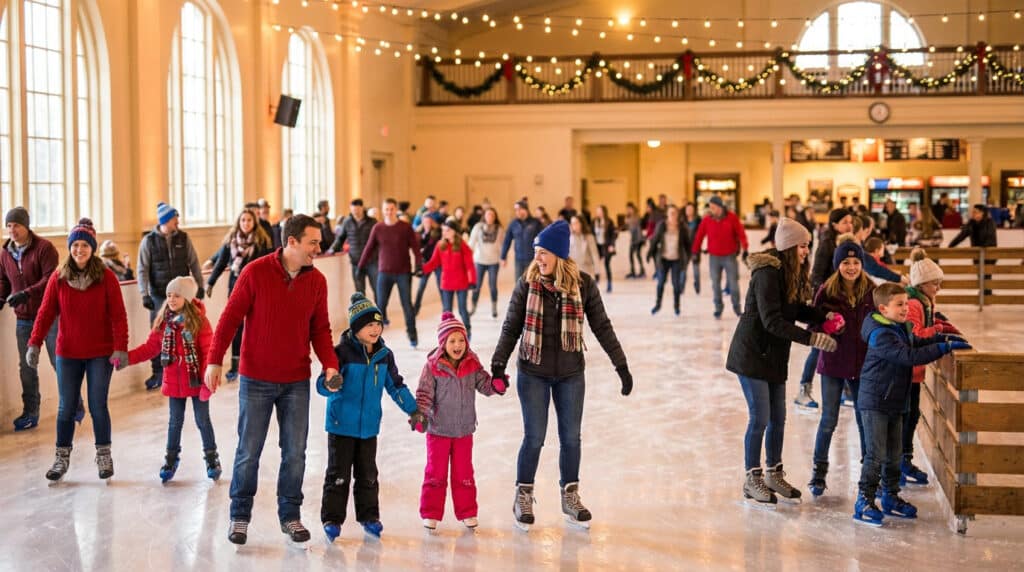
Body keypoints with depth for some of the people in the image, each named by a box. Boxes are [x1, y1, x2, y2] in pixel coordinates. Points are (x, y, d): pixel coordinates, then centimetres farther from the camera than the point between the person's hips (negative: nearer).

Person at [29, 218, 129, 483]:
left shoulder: (106, 277, -6)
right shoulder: (58, 278, -1)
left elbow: (118, 315, -9)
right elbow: (46, 313, -3)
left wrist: (120, 347, -19)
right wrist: (34, 344, -13)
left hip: (100, 354, -2)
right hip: (68, 354, 2)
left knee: (98, 406, 2)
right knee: (66, 408, 8)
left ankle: (103, 455, 17)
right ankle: (62, 458, 20)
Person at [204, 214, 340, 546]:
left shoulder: (317, 281, 0)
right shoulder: (256, 273, -11)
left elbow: (320, 329, 6)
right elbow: (230, 318, -8)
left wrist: (329, 364, -8)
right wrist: (214, 361, -12)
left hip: (297, 382, 3)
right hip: (256, 379, -3)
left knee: (295, 452, 7)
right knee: (249, 451, 5)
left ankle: (290, 515, 22)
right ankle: (240, 515, 20)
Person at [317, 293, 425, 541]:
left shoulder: (384, 354, 2)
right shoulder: (342, 352, -16)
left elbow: (396, 385, 14)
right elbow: (322, 383, -20)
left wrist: (413, 410, 14)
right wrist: (330, 384, -44)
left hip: (369, 425, 5)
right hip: (342, 425, -5)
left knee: (368, 474, 13)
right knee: (338, 474, 1)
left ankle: (368, 516, 26)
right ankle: (332, 519, 11)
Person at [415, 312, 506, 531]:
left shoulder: (472, 364, -3)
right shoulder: (433, 366, -13)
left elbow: (484, 384, -2)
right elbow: (424, 394, -11)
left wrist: (497, 384, -23)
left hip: (464, 430, 3)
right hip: (438, 430, -3)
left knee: (464, 474, 12)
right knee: (436, 473, 7)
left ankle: (467, 513, 23)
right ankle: (430, 514, 18)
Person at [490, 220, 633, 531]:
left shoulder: (583, 284, -7)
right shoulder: (527, 283, -7)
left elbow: (602, 326, 0)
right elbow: (511, 327, -1)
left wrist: (621, 365, -1)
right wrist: (498, 364, -9)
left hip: (571, 374, 1)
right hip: (533, 373, -1)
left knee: (571, 437, 9)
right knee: (534, 438, 2)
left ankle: (570, 497, 26)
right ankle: (523, 498, 19)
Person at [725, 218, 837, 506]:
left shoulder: (792, 272, 7)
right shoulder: (768, 273, -21)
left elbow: (797, 309, 11)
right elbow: (772, 321, -26)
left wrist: (824, 317, -7)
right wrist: (811, 339, -27)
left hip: (775, 355, 9)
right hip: (752, 353, -9)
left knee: (778, 418, 13)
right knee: (760, 418, -4)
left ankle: (774, 474, 27)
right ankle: (752, 479, 9)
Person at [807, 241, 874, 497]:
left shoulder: (871, 291, -2)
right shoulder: (827, 291, -7)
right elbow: (816, 326, -3)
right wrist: (831, 328, -24)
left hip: (863, 364, 2)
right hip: (833, 363, -2)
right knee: (829, 419, 2)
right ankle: (819, 473, 15)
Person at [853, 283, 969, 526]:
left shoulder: (902, 328, 7)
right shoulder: (881, 335, -22)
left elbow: (915, 343, 25)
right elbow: (909, 357, -30)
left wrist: (943, 338, 8)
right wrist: (944, 348, -29)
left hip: (894, 403, 9)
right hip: (874, 403, -9)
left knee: (894, 454, 15)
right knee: (876, 454, -8)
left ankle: (891, 497, 27)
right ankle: (864, 502, -1)